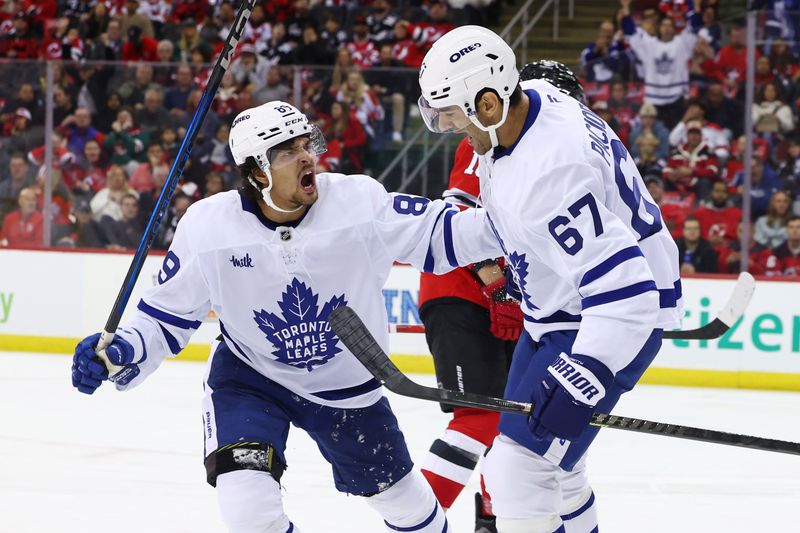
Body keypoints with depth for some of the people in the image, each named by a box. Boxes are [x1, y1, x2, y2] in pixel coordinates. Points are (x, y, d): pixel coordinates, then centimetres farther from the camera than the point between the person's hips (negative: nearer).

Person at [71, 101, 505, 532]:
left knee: (395, 489, 18)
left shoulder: (360, 201, -22)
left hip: (346, 380, 2)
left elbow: (438, 233, -19)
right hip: (249, 377, -1)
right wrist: (121, 353, -27)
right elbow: (167, 315, -10)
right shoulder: (207, 227, -20)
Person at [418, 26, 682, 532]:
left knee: (519, 468, -17)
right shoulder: (534, 96, -7)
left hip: (618, 315, -10)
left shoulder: (547, 176, -36)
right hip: (562, 307, 10)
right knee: (545, 456, 23)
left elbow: (623, 288, -40)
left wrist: (580, 379, -45)